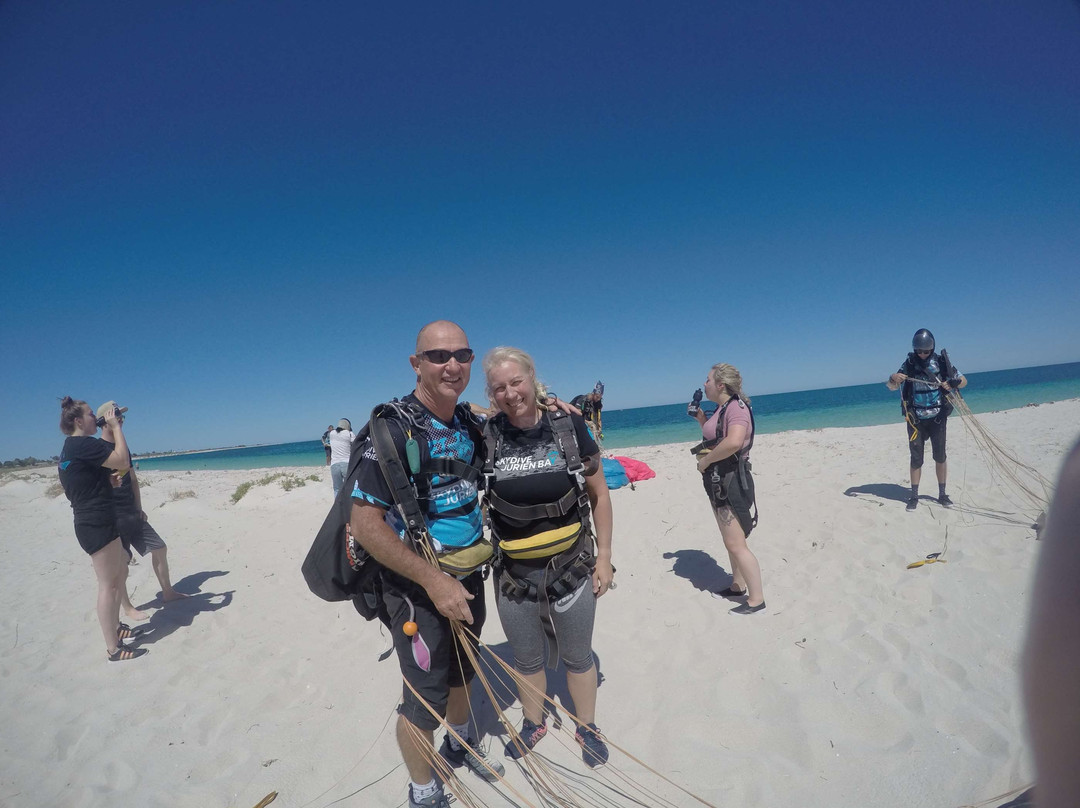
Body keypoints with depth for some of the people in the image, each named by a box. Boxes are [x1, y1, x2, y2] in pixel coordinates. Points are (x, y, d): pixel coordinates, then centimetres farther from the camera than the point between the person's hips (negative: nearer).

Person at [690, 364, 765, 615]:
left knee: (735, 544, -6)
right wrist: (700, 416, 15)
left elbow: (734, 441, -35)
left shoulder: (736, 406, -18)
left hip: (731, 481, -11)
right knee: (731, 541, 20)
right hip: (718, 481, 11)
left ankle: (756, 599, 5)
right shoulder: (722, 409, 13)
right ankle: (738, 586, 33)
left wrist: (705, 460, -23)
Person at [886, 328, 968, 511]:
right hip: (916, 419, 0)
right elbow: (891, 387, 2)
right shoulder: (909, 364, -2)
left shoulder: (941, 362, -2)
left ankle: (942, 494, 18)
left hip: (937, 418, 1)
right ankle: (914, 496, 10)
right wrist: (893, 378, -22)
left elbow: (963, 381, 5)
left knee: (940, 456, 7)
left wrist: (952, 384, -19)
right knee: (916, 458, 4)